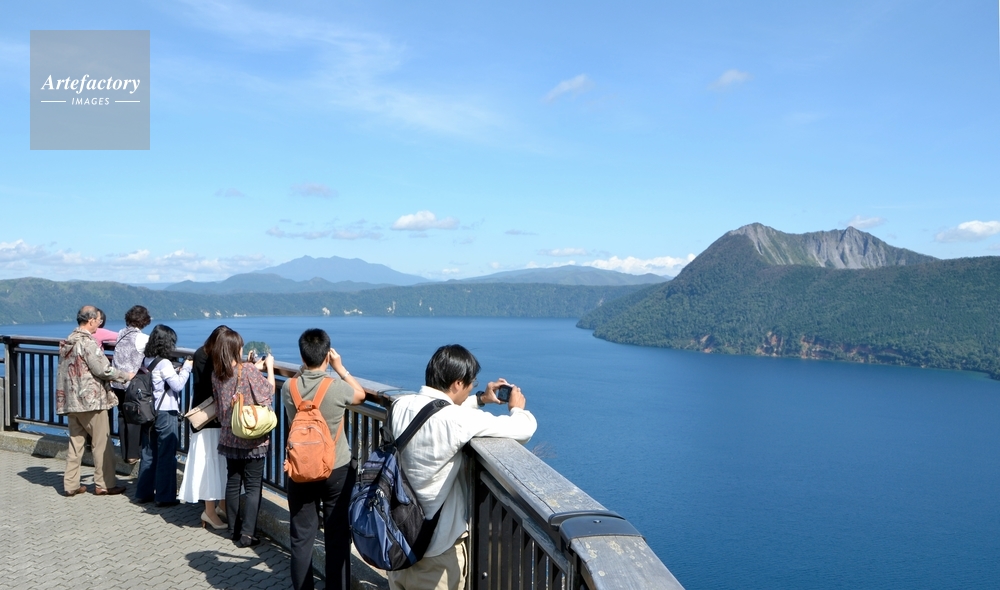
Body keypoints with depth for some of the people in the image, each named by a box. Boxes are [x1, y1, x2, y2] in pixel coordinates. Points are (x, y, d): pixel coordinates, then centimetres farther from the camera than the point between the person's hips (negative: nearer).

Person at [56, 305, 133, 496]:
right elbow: (104, 370, -17)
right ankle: (105, 484, 7)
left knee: (75, 442, 12)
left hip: (71, 400, 8)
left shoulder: (68, 342, 11)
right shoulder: (88, 342, -15)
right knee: (102, 443, 2)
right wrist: (127, 376, -4)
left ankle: (71, 484, 14)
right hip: (90, 400, -8)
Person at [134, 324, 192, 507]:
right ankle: (165, 497, 5)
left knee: (148, 454, 15)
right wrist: (186, 367, -5)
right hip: (165, 414, -8)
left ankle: (144, 493, 24)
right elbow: (178, 385, -16)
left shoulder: (146, 361, 6)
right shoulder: (164, 363, -17)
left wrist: (176, 372, 9)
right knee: (166, 456, 0)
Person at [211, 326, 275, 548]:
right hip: (252, 438, -5)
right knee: (253, 486, 0)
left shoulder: (217, 374, 0)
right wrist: (269, 366, 6)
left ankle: (234, 530, 22)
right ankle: (246, 534, -3)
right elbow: (269, 391, -5)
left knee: (232, 483, 14)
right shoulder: (248, 370, -17)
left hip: (229, 437, 6)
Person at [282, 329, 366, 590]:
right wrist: (340, 368, 7)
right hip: (337, 471, -3)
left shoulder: (288, 388, -8)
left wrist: (305, 369, 9)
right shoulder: (336, 388, -18)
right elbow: (361, 394, 4)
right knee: (337, 537, 8)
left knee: (301, 537, 12)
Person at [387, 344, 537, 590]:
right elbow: (524, 429, -16)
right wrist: (517, 407, 6)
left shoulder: (401, 405, -5)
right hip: (438, 544, -6)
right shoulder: (457, 420, -25)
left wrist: (480, 399, 23)